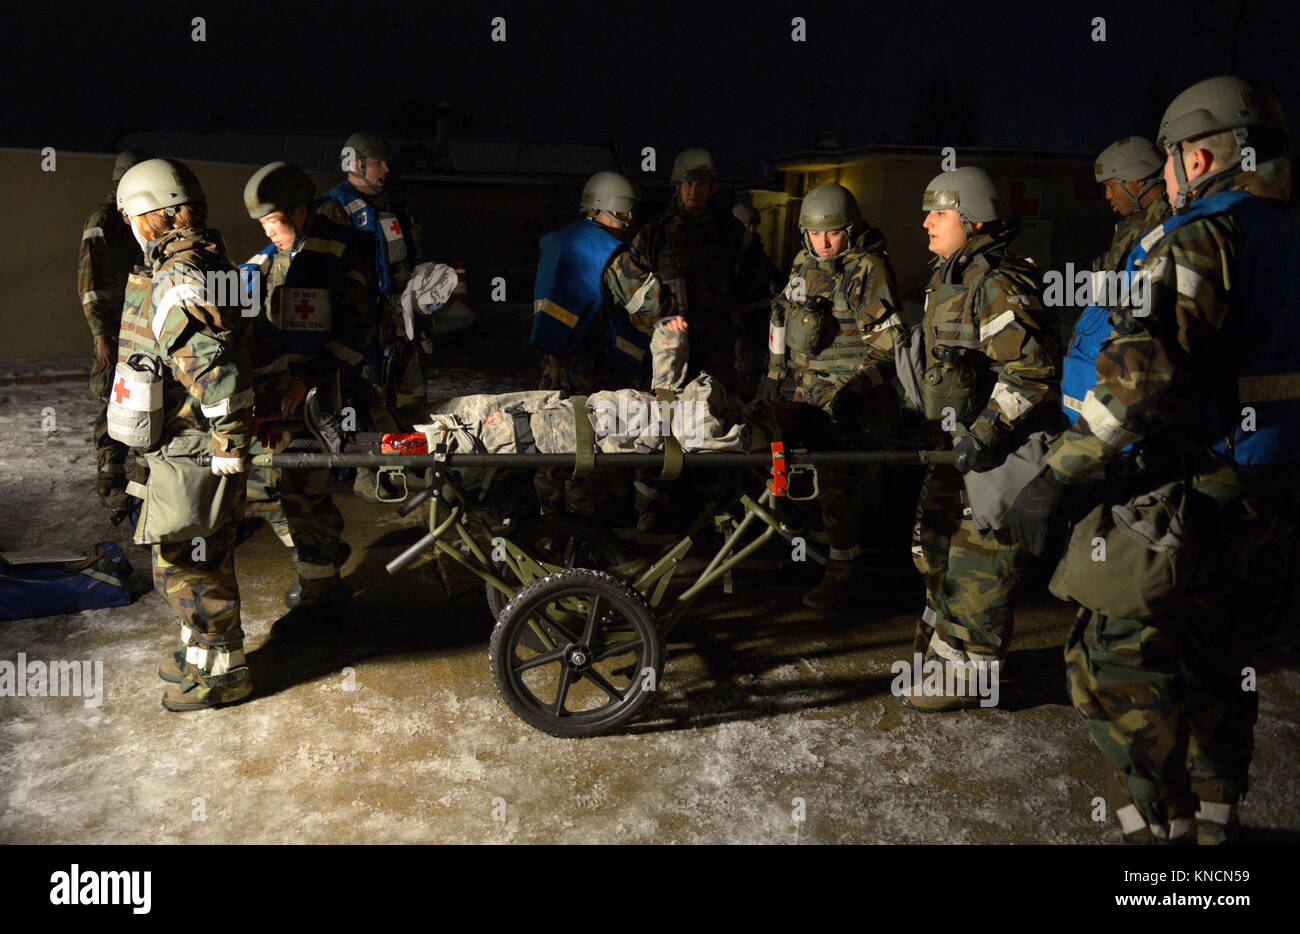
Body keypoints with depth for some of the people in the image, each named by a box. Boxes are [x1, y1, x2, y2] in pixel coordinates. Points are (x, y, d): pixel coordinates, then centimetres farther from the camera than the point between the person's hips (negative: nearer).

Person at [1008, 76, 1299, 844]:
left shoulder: (1200, 238, -14)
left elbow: (1144, 370, -29)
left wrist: (1060, 474, -27)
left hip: (1193, 506, -9)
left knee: (1116, 666, 3)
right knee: (1217, 666, 22)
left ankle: (1164, 827, 8)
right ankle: (1215, 823, 35)